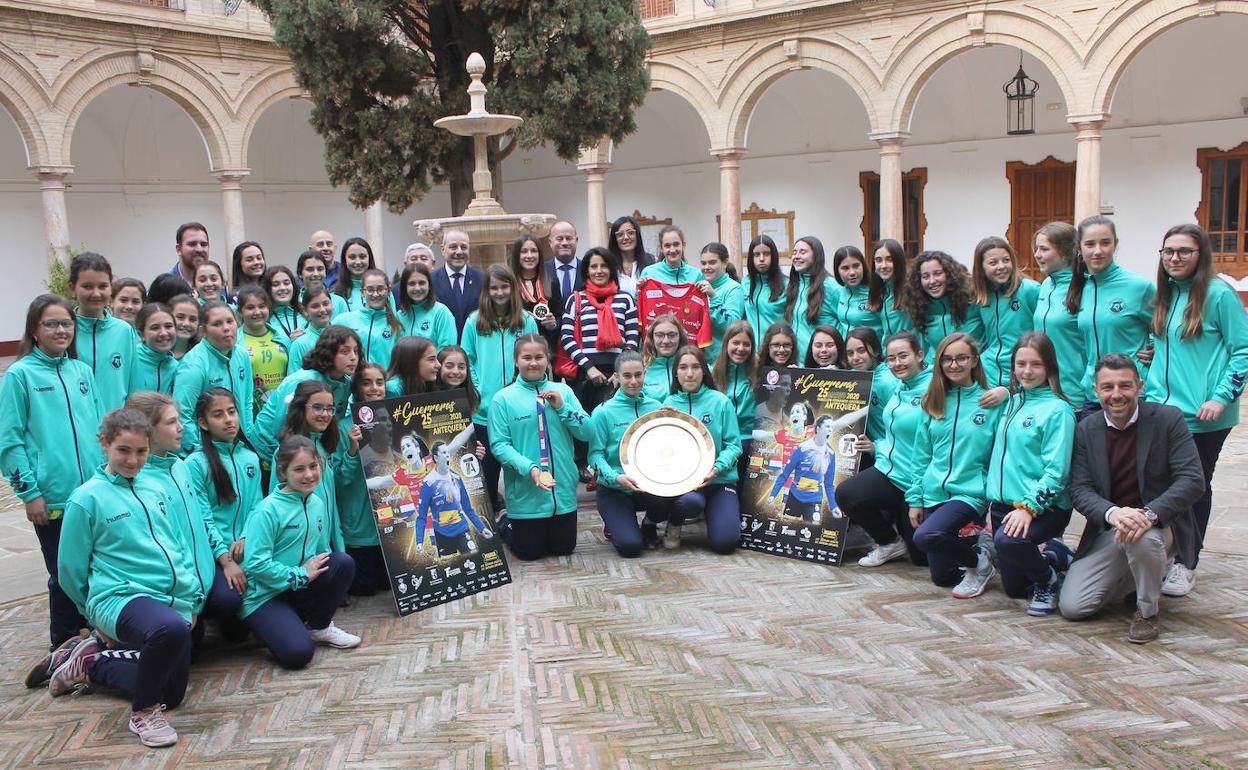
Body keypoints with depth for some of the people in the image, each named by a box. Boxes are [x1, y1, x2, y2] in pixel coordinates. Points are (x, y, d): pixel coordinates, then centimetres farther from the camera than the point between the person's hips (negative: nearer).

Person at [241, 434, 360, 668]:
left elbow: (323, 551, 13)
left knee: (343, 562, -18)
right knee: (298, 653, -26)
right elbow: (255, 563, -23)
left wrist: (319, 566, -8)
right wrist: (301, 576, -19)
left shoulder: (317, 503, 3)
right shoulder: (268, 510, -19)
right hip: (265, 595, -7)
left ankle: (318, 627, 3)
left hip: (301, 588, 7)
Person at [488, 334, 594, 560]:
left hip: (563, 489, 3)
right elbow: (498, 444, -11)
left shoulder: (563, 391, 4)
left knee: (564, 548, 15)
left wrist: (562, 407, -12)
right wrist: (529, 468, -24)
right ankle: (504, 525, 38)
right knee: (529, 552, 9)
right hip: (525, 491, -3)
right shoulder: (503, 398, -5)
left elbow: (587, 433, 1)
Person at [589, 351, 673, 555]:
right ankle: (615, 523, 17)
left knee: (668, 499, -32)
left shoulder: (656, 407, 6)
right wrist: (616, 477, -25)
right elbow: (595, 454, -9)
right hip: (613, 490, -3)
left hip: (649, 486, 3)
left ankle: (649, 524, 5)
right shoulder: (604, 412, -6)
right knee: (631, 546, -21)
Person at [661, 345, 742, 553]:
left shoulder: (720, 401, -1)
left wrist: (717, 468, -19)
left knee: (724, 542, -17)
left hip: (719, 479, 0)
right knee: (690, 501, -36)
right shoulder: (669, 403, 7)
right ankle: (674, 525, 1)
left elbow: (733, 444, -3)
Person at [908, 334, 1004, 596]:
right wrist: (915, 499, 7)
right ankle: (974, 553, 34)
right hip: (934, 494, 5)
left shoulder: (991, 402, -4)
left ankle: (979, 561, -4)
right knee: (940, 576, 5)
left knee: (926, 536, -30)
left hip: (970, 494, -5)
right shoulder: (933, 403, 8)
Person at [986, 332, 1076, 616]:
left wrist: (1029, 507, -24)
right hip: (1005, 504, 7)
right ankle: (1048, 555, 37)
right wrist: (993, 500, 14)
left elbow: (1056, 470, -16)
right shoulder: (1013, 402, 12)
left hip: (1044, 507, -7)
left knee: (1007, 540, -36)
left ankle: (1050, 579, -6)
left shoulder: (1057, 409, -11)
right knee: (1013, 588, 9)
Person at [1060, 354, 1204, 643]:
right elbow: (1080, 489, -5)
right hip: (1108, 531, 3)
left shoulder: (1168, 419, -7)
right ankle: (1134, 577, 21)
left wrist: (1149, 514, -32)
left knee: (1142, 538, -40)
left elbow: (1193, 480, -15)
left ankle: (1149, 610, -10)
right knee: (1071, 606, -10)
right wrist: (1113, 513, -28)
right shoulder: (1087, 429, 1)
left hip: (1160, 524, -3)